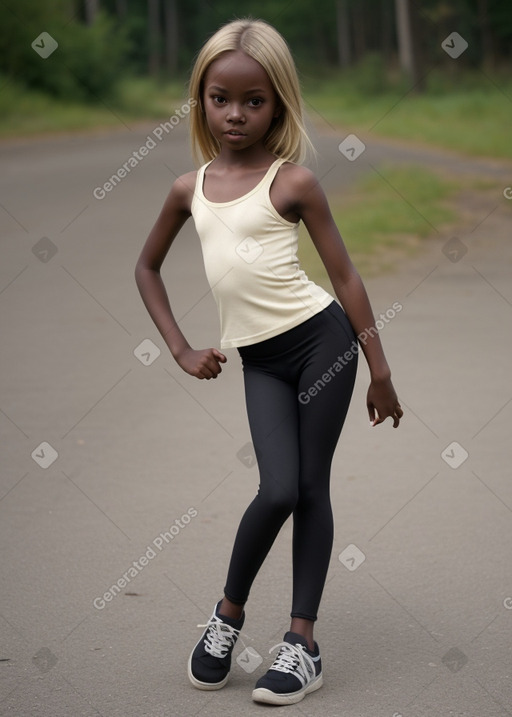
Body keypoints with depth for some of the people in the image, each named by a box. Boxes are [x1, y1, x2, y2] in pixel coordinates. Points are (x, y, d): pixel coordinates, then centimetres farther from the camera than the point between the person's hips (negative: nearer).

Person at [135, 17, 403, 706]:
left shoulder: (294, 181, -4)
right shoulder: (189, 188, 6)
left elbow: (344, 274, -2)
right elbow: (147, 268, 21)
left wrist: (380, 370, -2)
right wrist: (180, 349, 12)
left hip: (322, 339, -2)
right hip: (258, 359, 2)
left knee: (311, 487, 1)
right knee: (278, 490, -11)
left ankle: (303, 640, 6)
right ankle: (229, 610, 11)